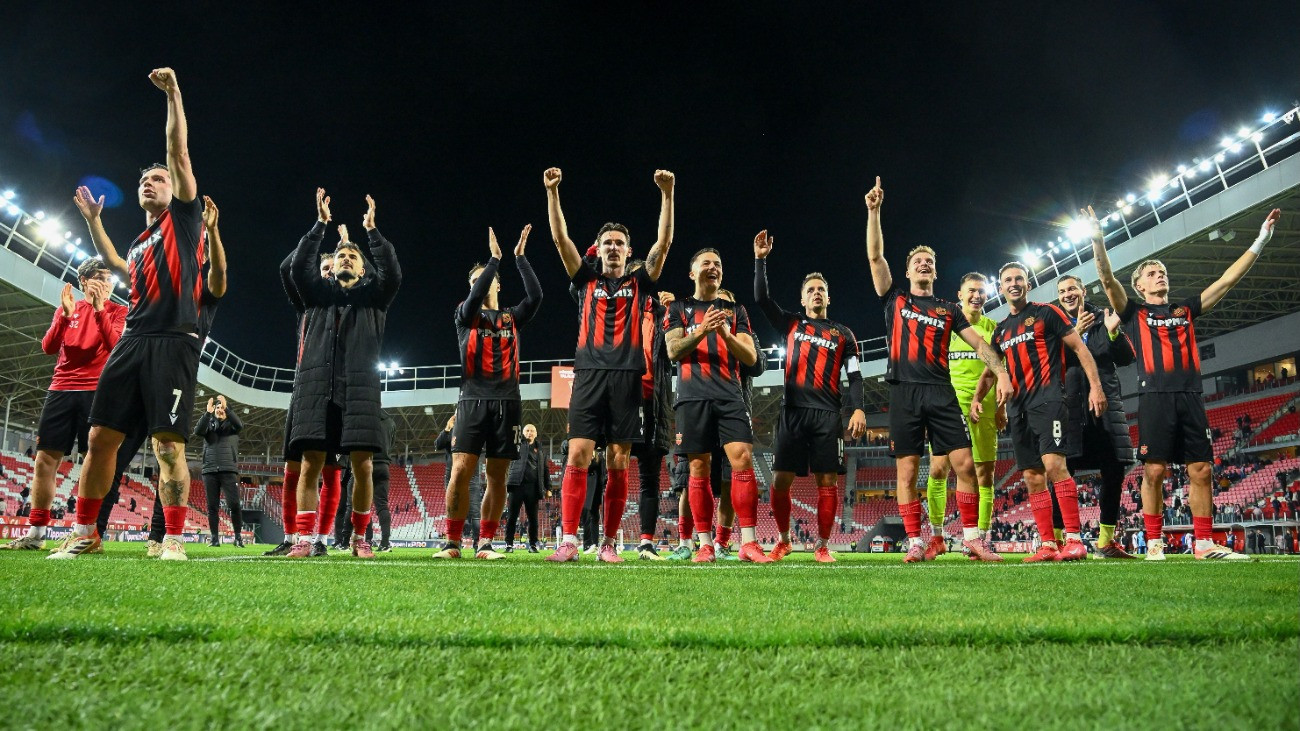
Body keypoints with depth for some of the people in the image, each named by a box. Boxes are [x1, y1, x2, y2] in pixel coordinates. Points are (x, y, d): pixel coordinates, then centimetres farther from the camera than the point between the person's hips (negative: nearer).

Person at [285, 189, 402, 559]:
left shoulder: (373, 296, 17)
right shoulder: (319, 293, 20)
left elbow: (392, 272, -2)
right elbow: (300, 266, 3)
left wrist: (371, 230, -2)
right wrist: (320, 224, 1)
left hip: (359, 386, -1)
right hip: (317, 384, 1)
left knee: (363, 465, -6)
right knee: (311, 464, -6)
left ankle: (359, 538, 5)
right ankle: (304, 539, -3)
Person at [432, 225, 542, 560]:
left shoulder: (512, 318, 16)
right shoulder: (465, 315, 12)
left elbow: (535, 296, -2)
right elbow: (474, 300, -11)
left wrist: (520, 257, -3)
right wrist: (494, 257, -8)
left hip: (507, 403, 2)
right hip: (473, 401, -1)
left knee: (497, 476, 1)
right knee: (460, 471, -11)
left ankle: (485, 543, 8)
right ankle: (452, 542, -2)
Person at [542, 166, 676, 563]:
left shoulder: (639, 283, 16)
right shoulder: (586, 280, 17)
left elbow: (664, 242, 5)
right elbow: (560, 238, 10)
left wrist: (666, 195, -3)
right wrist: (552, 192, 2)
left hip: (626, 377, 0)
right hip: (589, 375, 0)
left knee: (619, 465, -1)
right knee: (577, 457, -10)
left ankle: (608, 543, 7)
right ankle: (569, 541, -9)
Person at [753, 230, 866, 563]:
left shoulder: (843, 334, 15)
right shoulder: (791, 323, 16)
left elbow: (854, 376, 8)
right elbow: (761, 299, 4)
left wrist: (858, 409, -6)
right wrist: (760, 260, -3)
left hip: (827, 414, 0)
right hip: (793, 411, 0)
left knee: (827, 481, -3)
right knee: (781, 480, -2)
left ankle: (822, 545, 8)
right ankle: (783, 541, 14)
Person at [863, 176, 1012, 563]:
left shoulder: (948, 309, 18)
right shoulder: (895, 298, 14)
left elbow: (979, 343, 11)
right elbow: (875, 256, 5)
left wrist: (1001, 372, -5)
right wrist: (874, 211, -3)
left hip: (941, 392, 1)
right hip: (904, 393, -1)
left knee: (964, 463, -6)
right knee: (907, 471, -2)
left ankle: (972, 537, 4)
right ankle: (915, 542, 4)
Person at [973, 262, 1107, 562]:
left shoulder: (1046, 313, 3)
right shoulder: (1001, 330, 20)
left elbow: (1079, 347, 0)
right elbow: (990, 370, 25)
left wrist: (1095, 385, -10)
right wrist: (977, 397, 8)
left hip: (1047, 399, -7)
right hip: (1018, 408, 7)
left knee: (1053, 464, -21)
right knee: (1032, 478, 4)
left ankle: (1075, 540, -18)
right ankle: (1048, 545, 8)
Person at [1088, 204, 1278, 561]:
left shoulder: (1186, 309, 22)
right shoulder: (1134, 312, 12)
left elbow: (1228, 280, 20)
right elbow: (1108, 280, -2)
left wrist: (1260, 240, 18)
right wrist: (1098, 240, -12)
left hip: (1190, 397, 4)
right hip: (1155, 397, -4)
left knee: (1201, 470, 1)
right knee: (1154, 471, -7)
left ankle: (1205, 543, 8)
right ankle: (1154, 543, 1)